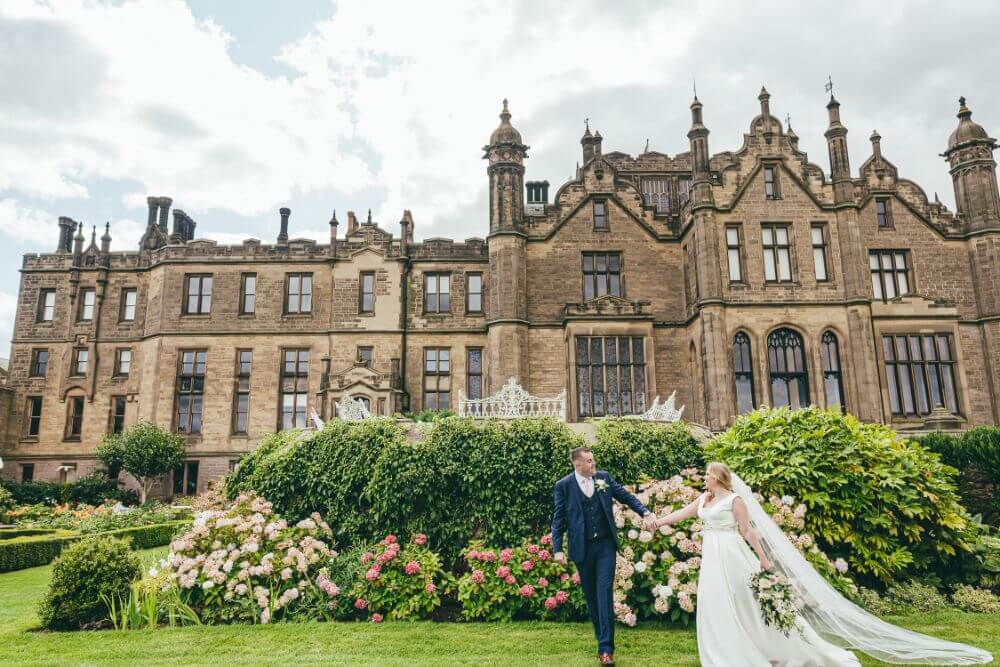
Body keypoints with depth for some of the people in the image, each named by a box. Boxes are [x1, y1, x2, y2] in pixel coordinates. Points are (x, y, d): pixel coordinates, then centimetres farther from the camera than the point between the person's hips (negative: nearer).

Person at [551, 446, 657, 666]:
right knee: (591, 596, 10)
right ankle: (601, 639, 26)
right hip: (582, 548, 0)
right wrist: (557, 549, -9)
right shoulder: (563, 486, -5)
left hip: (606, 544, 0)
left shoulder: (604, 477, 2)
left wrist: (645, 512, -7)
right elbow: (558, 519, -3)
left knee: (605, 592, -8)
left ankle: (606, 648, -6)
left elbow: (626, 496, 7)